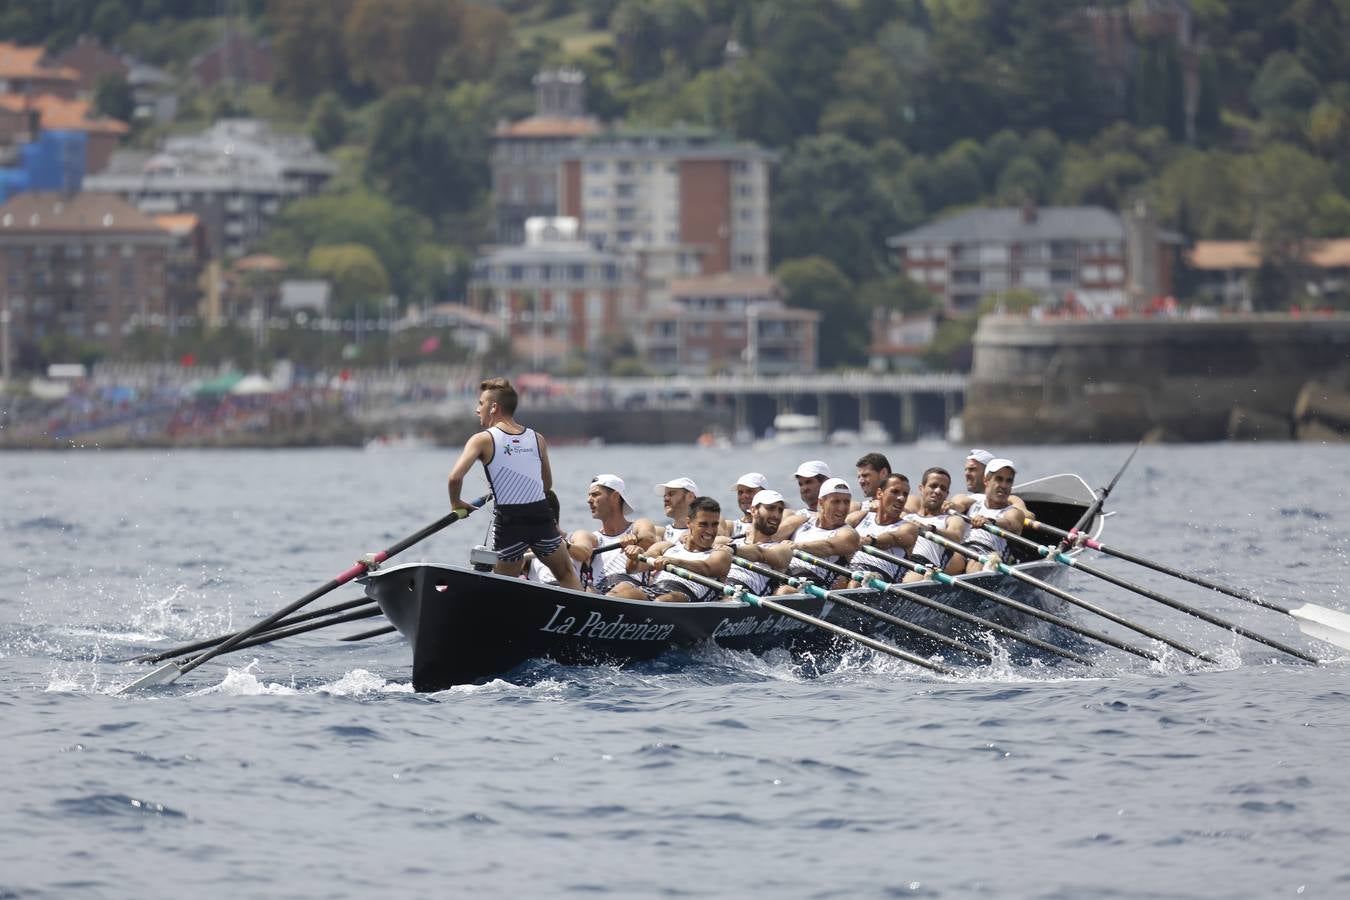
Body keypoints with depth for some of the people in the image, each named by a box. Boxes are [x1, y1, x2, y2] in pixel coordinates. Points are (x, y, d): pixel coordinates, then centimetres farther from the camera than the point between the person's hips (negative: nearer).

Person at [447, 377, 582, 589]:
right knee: (566, 574, 20)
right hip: (541, 516, 3)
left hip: (508, 523, -3)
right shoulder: (537, 439, 9)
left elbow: (456, 477, -16)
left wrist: (456, 503, 2)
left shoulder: (482, 440, -4)